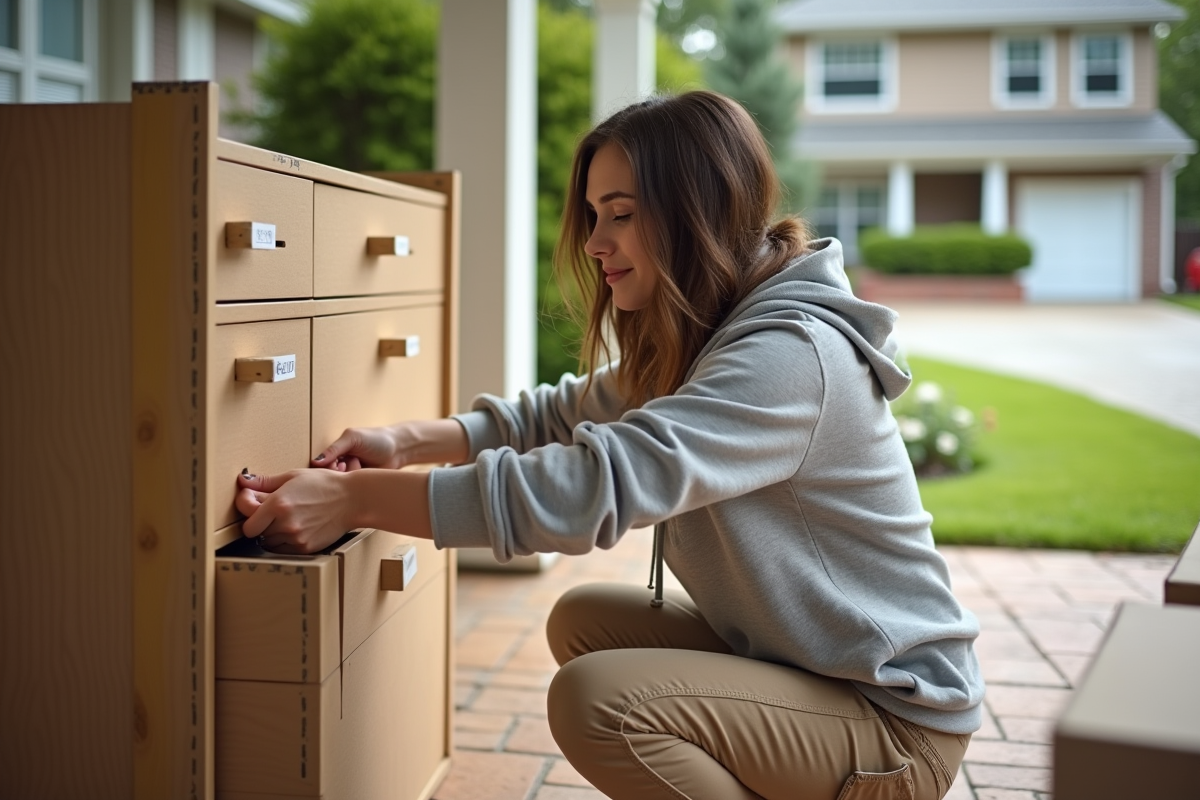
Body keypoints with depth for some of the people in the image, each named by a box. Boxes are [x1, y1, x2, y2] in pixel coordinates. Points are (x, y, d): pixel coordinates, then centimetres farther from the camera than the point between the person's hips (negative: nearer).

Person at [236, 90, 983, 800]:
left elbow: (597, 484, -34)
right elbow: (569, 414, 12)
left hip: (895, 717, -9)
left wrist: (352, 501, -30)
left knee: (596, 699, -24)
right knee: (583, 619, 9)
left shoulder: (791, 353, -26)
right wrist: (410, 440, -5)